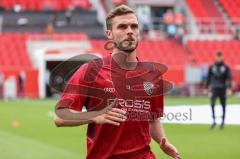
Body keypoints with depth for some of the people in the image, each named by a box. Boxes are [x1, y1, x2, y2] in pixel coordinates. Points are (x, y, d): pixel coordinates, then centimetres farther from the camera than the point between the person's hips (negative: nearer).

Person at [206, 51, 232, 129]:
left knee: (223, 105, 5)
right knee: (212, 104, -16)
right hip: (214, 88, 1)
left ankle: (223, 122, 14)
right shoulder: (212, 67, 7)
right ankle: (214, 121, -16)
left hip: (222, 89, -1)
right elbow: (209, 78, 14)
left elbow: (228, 78, -3)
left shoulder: (225, 67, 1)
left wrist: (229, 88, -14)